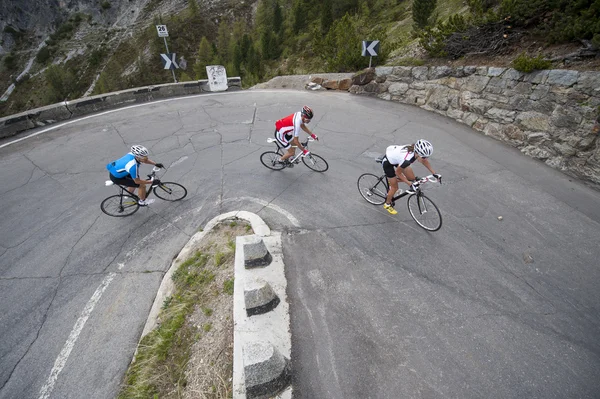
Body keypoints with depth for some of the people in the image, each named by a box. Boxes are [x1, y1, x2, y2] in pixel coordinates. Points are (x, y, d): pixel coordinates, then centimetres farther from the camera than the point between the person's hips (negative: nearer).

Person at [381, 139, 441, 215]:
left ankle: (392, 180, 27)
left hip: (396, 157, 7)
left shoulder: (417, 150, -22)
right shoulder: (407, 159, -41)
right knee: (395, 187, 3)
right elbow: (398, 173, -24)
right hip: (388, 162, -6)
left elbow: (425, 161, 0)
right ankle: (387, 204, 27)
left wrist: (434, 173, -1)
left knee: (412, 179, 3)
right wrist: (410, 184, -23)